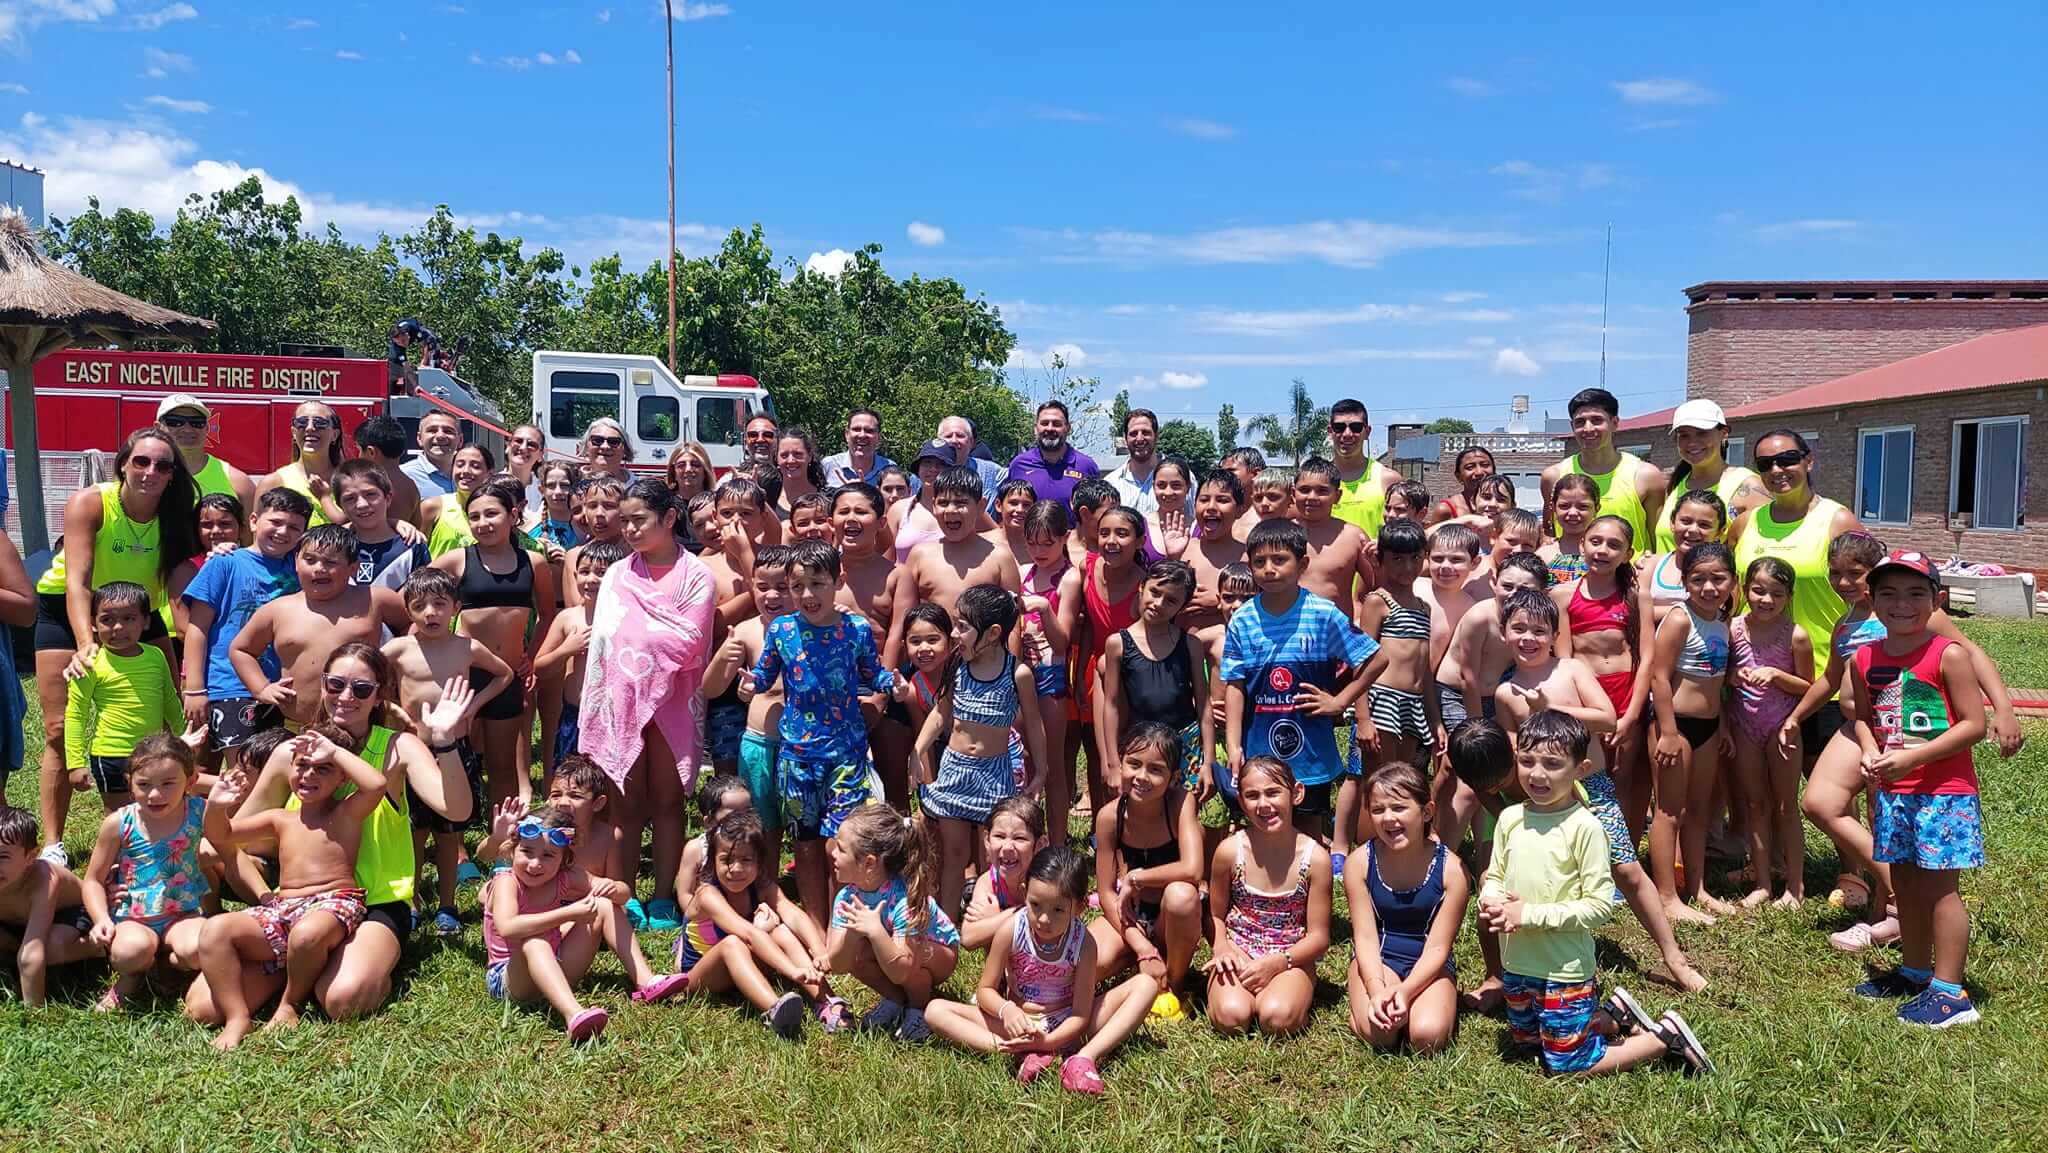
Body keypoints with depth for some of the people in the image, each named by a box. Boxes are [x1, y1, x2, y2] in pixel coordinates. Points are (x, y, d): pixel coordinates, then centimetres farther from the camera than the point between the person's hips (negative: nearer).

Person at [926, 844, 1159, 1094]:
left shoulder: (1083, 943, -18)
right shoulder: (1011, 930, -17)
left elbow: (1081, 1015, -17)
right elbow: (985, 990, -9)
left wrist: (1047, 1041, -35)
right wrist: (1006, 1009, -32)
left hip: (1065, 1026, -1)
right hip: (1019, 1023, 1)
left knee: (1146, 985, -19)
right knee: (935, 1011, -21)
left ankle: (1085, 1056, -34)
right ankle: (1025, 1053, -32)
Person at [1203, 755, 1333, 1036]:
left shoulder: (1315, 858, -9)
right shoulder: (1230, 851, -6)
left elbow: (1319, 938, -4)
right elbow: (1215, 915, 6)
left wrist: (1278, 962, -20)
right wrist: (1222, 947, -15)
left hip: (1290, 959, 0)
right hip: (1237, 955, 0)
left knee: (1277, 1019, -29)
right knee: (1231, 1017, -28)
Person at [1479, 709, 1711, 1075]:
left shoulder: (1584, 827, -20)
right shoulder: (1510, 818, -2)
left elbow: (1599, 905, -19)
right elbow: (1494, 877, 10)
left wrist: (1530, 914, -22)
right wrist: (1490, 902, -13)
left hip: (1563, 971, -7)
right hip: (1517, 965, 7)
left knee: (1567, 1066, 4)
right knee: (1525, 1043, 24)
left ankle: (1665, 1036, 20)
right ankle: (1612, 1012, 38)